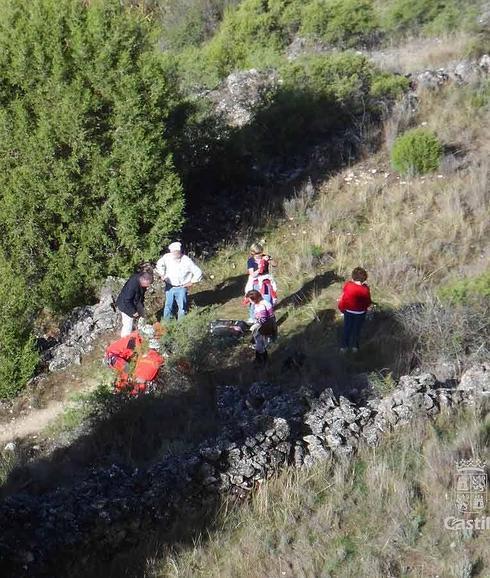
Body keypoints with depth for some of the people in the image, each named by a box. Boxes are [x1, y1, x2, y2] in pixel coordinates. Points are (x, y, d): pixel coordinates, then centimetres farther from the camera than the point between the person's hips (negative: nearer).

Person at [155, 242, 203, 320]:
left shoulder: (187, 261, -16)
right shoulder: (167, 257, -9)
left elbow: (198, 273, -9)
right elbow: (159, 264, 14)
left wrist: (191, 282, -6)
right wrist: (162, 274, 7)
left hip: (181, 288, -2)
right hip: (169, 287, 2)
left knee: (182, 308, 7)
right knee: (168, 306, 12)